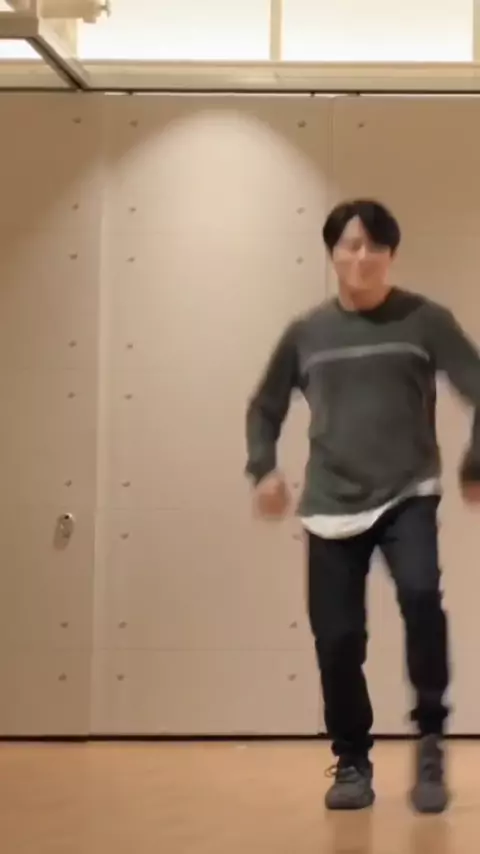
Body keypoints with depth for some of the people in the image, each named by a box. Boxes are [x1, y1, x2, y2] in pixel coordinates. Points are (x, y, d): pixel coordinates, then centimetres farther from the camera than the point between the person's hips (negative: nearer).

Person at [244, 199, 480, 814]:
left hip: (408, 497, -2)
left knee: (420, 596, -27)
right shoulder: (306, 333, 6)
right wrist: (263, 469, 4)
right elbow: (265, 408, 18)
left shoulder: (425, 321, -1)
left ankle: (430, 740, -8)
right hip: (332, 506, 3)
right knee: (337, 639, -1)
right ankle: (352, 762, 20)